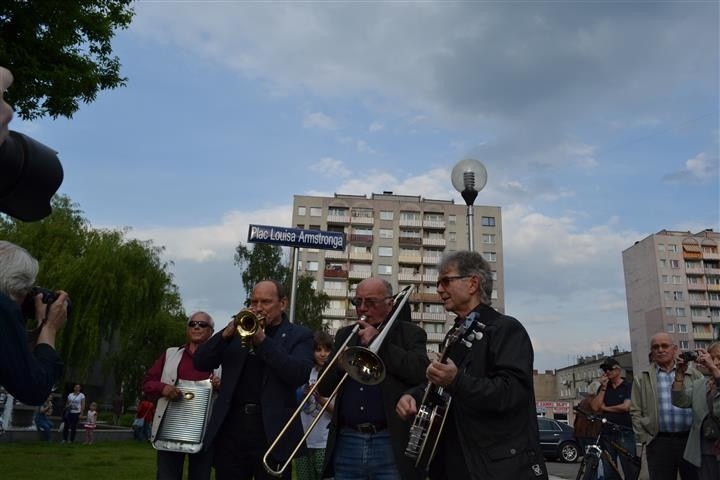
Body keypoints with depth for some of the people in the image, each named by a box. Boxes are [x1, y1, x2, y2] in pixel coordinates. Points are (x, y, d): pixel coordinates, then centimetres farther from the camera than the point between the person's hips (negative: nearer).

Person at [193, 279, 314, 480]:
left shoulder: (299, 335, 2)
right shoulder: (240, 327, 11)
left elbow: (300, 374, -15)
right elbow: (200, 363, 4)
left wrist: (262, 339, -18)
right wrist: (227, 332, -11)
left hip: (272, 433, -3)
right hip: (231, 431, 3)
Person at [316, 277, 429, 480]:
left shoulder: (410, 334, 2)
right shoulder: (345, 335, 14)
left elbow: (421, 372, -17)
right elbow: (324, 388, 11)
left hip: (391, 445, -3)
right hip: (346, 443, 4)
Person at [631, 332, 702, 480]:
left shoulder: (693, 373, 9)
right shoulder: (642, 379, 7)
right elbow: (635, 412, 5)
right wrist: (645, 438, -2)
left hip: (692, 440, 1)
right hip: (659, 443, -1)